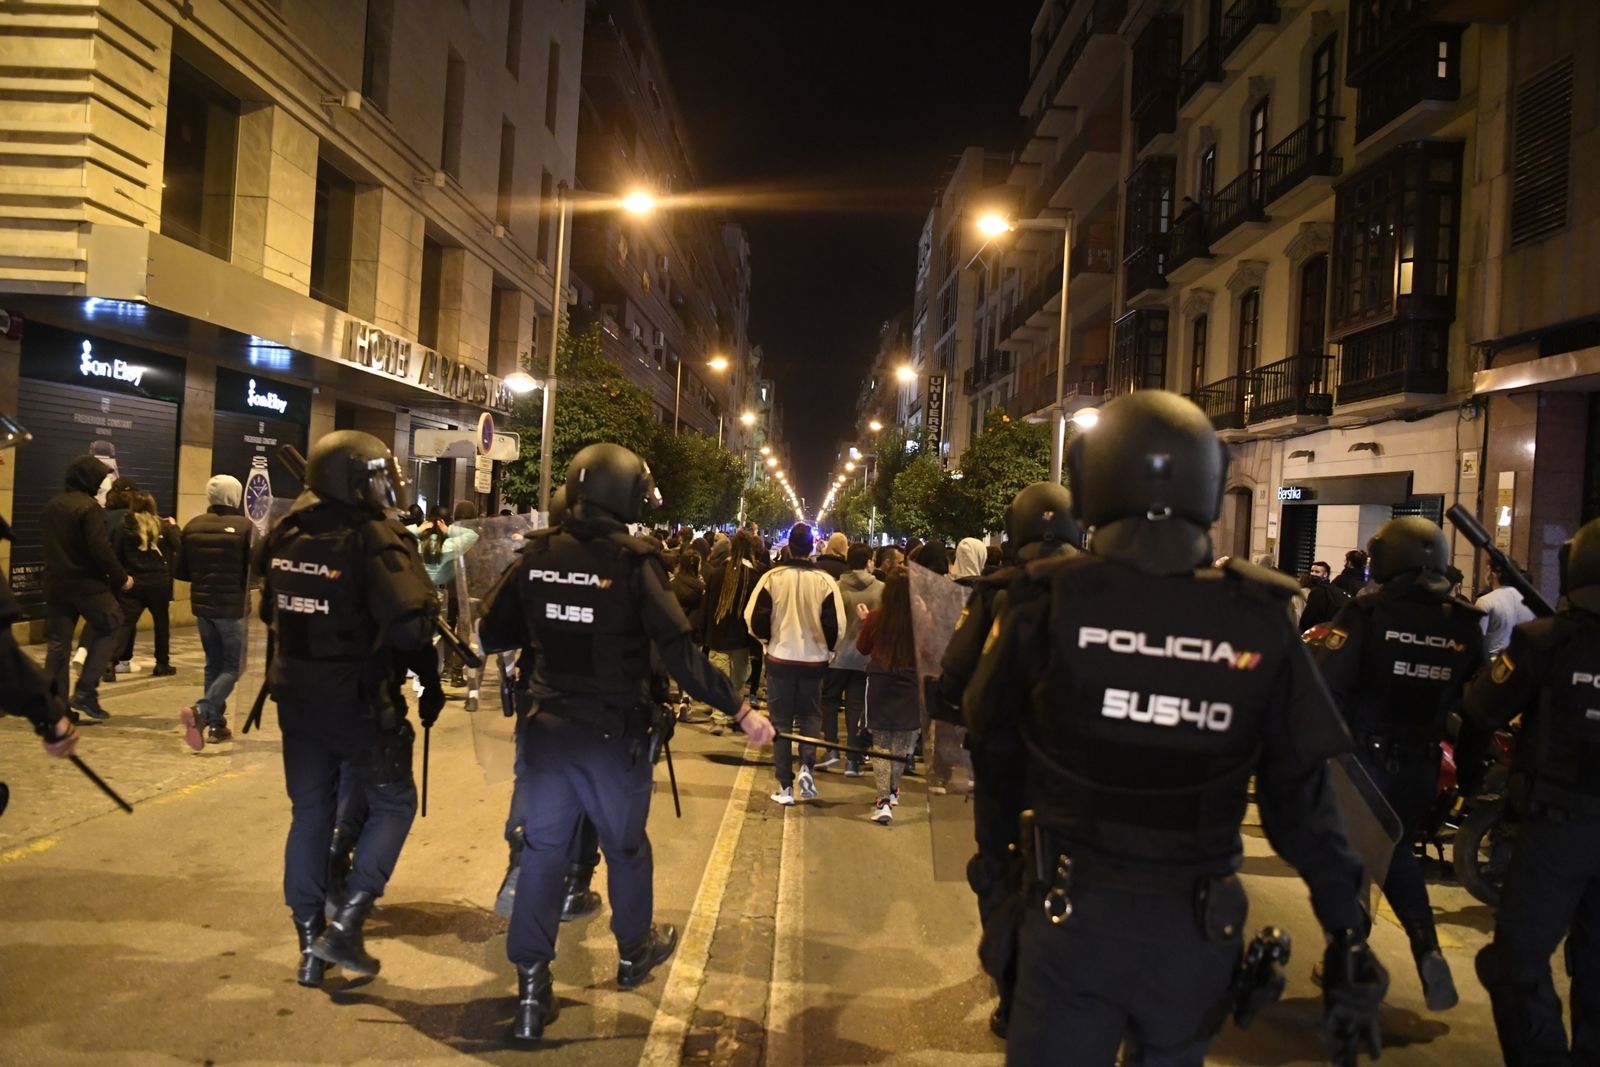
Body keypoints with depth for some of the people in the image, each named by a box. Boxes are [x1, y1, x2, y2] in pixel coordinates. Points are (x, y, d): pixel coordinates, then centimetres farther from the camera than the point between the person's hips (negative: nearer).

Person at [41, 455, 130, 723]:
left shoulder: (51, 507, 12)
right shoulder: (89, 507, -14)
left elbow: (50, 544, 18)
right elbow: (101, 548, -20)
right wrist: (121, 577, -10)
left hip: (55, 582, 7)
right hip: (87, 583, -7)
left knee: (58, 642, 9)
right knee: (110, 627, 7)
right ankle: (85, 691, -1)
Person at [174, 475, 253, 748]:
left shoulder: (192, 526, 2)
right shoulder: (244, 527, -11)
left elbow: (179, 571, 6)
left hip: (202, 605, 5)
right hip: (232, 607, -5)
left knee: (214, 664, 16)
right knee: (232, 666, 2)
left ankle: (216, 724, 17)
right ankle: (200, 711, -19)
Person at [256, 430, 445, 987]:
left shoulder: (287, 533, 3)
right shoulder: (375, 538, -20)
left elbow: (269, 611, 13)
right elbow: (409, 624, -28)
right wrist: (430, 680, -14)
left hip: (296, 698, 7)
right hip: (358, 702, -6)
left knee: (310, 812, 16)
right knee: (391, 804, 11)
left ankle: (310, 945, 23)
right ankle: (345, 925, 3)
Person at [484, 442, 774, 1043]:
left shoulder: (538, 556, -2)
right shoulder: (635, 562, -15)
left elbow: (493, 637, 5)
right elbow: (679, 651, -21)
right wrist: (739, 710, -17)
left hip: (548, 726, 3)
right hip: (613, 733, -3)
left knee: (542, 850, 11)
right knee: (625, 846, 18)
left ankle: (531, 991, 11)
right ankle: (634, 952, 40)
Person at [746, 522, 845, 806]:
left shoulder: (772, 577, -10)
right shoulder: (825, 581, -10)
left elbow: (755, 619, -8)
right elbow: (836, 625, -9)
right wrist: (827, 651, 10)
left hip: (780, 658, 0)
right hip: (814, 660, 0)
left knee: (781, 720, 10)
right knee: (809, 715, 18)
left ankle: (785, 787, 9)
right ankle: (807, 766, -3)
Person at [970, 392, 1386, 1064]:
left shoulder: (1053, 602, -15)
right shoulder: (1259, 620, -10)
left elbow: (983, 721, 3)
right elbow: (1301, 792, -6)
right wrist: (1349, 941, 2)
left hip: (1075, 916, -3)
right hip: (1197, 926, 3)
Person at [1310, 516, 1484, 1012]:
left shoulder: (1367, 613, -14)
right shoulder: (1465, 625, 1)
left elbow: (1325, 685, -21)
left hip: (1362, 760, -5)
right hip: (1421, 767, 5)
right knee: (1396, 851, 24)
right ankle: (1427, 948, 9)